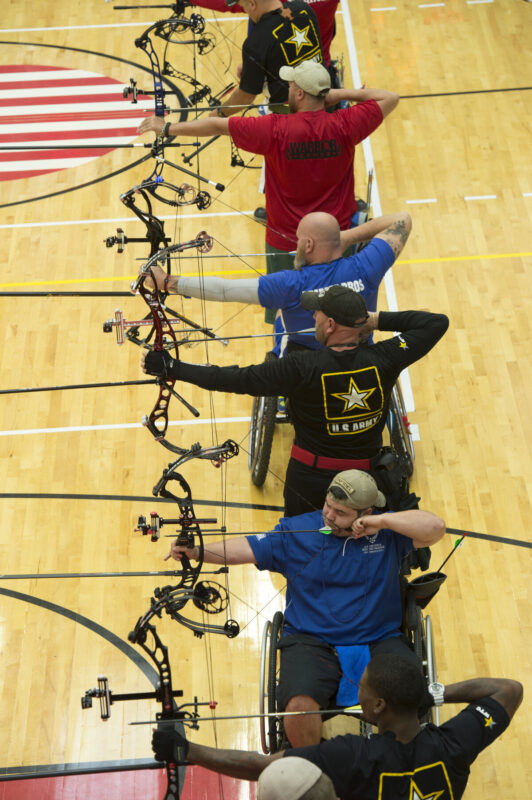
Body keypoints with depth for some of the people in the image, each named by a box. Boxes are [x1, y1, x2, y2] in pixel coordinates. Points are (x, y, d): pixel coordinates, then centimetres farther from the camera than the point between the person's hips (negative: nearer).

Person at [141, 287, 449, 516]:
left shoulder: (304, 368, -27)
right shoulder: (383, 360, -19)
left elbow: (236, 380, -23)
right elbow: (436, 322, -6)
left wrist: (171, 367, -16)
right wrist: (377, 319, -10)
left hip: (311, 479, -2)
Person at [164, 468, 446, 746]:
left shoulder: (388, 532, 3)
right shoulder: (296, 531, 4)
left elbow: (435, 527, -6)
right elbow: (246, 548, 0)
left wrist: (383, 521, -13)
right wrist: (194, 552, -14)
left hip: (379, 641, 1)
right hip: (312, 643, 0)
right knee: (299, 705, -28)